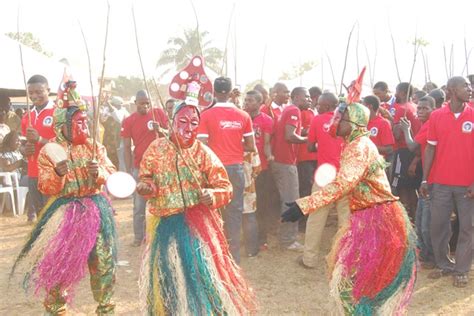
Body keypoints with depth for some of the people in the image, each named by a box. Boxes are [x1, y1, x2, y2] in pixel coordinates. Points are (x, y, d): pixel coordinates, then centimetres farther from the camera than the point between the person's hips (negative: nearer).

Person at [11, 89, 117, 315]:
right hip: (63, 211, -1)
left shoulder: (94, 147, 4)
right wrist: (57, 174, -24)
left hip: (95, 208, 2)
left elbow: (111, 173, 2)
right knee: (58, 261, 4)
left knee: (103, 259, 5)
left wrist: (100, 172, -20)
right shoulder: (48, 151, -1)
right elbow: (45, 188, -4)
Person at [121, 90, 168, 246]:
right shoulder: (128, 121, -2)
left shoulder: (158, 113, 0)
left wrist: (159, 130, -17)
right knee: (139, 205, 6)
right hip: (139, 167, 0)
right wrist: (128, 171, -5)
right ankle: (138, 236, 14)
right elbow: (127, 148, -1)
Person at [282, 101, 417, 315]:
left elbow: (342, 184, -33)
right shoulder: (358, 144, 13)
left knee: (354, 275, -2)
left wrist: (303, 205, -38)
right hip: (370, 217, 10)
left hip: (377, 219, -10)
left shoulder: (359, 147, -19)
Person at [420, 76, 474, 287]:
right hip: (440, 182, 1)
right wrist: (425, 180, 0)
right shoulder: (436, 116, 1)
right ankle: (443, 264, 25)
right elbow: (430, 148, 4)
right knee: (438, 225, 7)